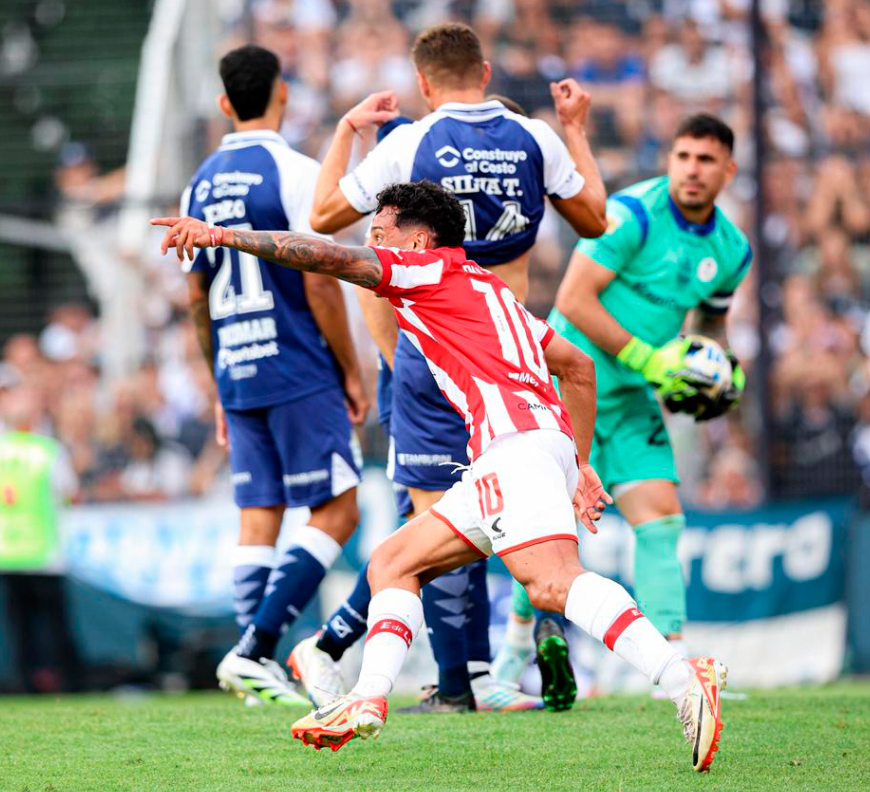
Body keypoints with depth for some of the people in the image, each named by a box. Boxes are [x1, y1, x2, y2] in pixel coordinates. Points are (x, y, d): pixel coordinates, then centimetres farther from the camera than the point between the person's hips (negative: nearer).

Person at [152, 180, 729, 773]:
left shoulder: (432, 268, 10)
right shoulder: (486, 289, 33)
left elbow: (330, 256, -1)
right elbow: (579, 366, 35)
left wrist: (223, 235, 2)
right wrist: (580, 467, 35)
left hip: (517, 441, -10)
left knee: (552, 583, -26)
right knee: (393, 562, 13)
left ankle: (683, 680, -38)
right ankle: (369, 701, 3)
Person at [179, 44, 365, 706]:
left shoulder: (202, 185, 11)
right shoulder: (293, 173, -9)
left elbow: (198, 297, 15)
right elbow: (319, 285, -12)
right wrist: (351, 371, -3)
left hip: (238, 378, 7)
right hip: (300, 375, -7)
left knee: (259, 518, 9)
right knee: (336, 512, -3)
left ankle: (259, 672, 5)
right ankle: (254, 648, -13)